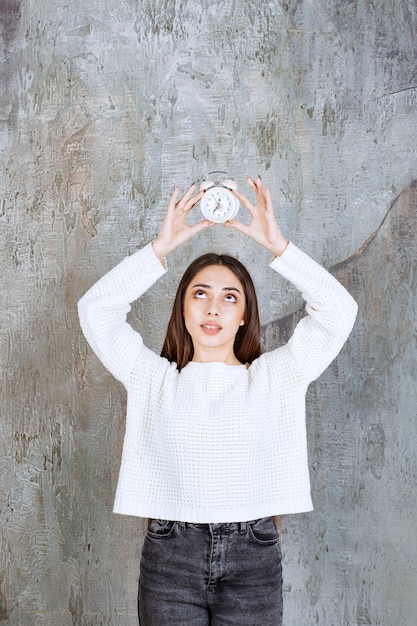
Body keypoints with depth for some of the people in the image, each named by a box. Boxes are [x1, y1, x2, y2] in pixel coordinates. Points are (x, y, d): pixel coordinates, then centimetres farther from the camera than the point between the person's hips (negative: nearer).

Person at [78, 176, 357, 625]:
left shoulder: (273, 377, 6)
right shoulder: (152, 377, 7)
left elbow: (338, 310, -1)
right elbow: (95, 309, -1)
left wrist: (276, 245, -5)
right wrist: (162, 246, -4)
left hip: (252, 556, 0)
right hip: (170, 554, 0)